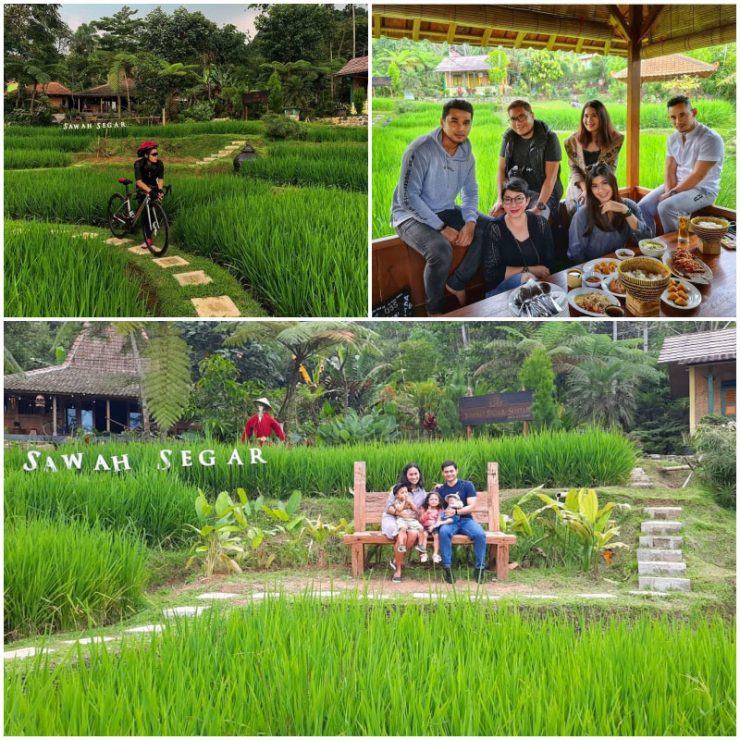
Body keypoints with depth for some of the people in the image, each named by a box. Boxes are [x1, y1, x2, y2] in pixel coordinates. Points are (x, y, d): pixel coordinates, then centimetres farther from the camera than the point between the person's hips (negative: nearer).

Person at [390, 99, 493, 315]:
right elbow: (408, 198, -23)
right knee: (441, 250, -35)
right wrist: (441, 228, -25)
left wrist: (470, 223, -11)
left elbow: (470, 192, 10)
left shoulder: (466, 153, 0)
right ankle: (435, 311, -14)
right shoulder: (421, 149, -22)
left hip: (446, 212, 7)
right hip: (412, 216, -7)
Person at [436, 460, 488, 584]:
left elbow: (472, 507, -3)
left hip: (465, 519, -1)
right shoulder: (440, 490, 14)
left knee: (480, 534, -32)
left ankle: (480, 568, -20)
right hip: (449, 521, 1)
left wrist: (455, 512, -18)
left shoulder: (467, 485, 6)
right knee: (443, 532, -36)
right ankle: (447, 567, -33)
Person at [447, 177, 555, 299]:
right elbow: (490, 273, -9)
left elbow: (549, 264, 2)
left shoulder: (540, 223, 4)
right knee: (523, 279, -34)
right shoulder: (495, 229, -4)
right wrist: (529, 270, -11)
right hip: (499, 291, -4)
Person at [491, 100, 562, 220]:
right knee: (496, 215, -21)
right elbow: (501, 170, 6)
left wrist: (539, 207, -26)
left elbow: (551, 177, -16)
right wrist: (501, 199, -9)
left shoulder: (549, 138, -12)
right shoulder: (508, 137, 2)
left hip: (543, 193, -4)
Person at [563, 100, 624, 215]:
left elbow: (610, 169, -5)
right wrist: (585, 189, -14)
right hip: (579, 188, 2)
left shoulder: (615, 140, -2)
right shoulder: (573, 141, 2)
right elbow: (574, 169, 2)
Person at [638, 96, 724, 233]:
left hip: (702, 190, -7)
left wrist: (672, 193, -17)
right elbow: (670, 170, 5)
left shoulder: (710, 139, -19)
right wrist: (669, 191, -14)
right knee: (644, 206, -8)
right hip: (677, 185, 7)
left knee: (665, 207, -29)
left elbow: (697, 175, -21)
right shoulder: (673, 139, 5)